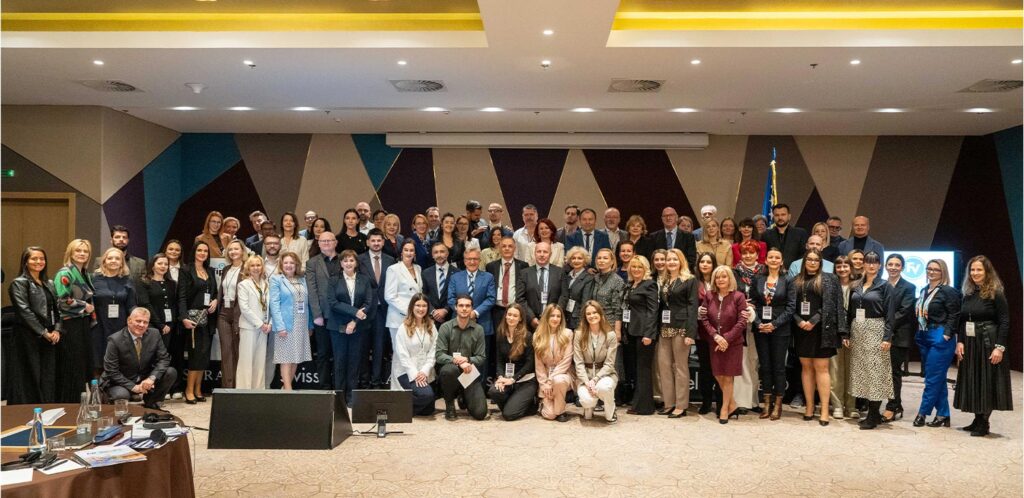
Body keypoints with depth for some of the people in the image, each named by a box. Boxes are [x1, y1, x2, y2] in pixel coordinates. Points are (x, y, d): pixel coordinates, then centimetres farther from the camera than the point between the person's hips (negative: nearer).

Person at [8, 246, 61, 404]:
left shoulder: (49, 283, 16)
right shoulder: (19, 283, -3)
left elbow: (56, 309, 14)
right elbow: (24, 311, -12)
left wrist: (57, 329, -2)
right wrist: (43, 332, -14)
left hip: (50, 337, 6)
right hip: (29, 338, -6)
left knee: (49, 378, 6)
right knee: (31, 377, -3)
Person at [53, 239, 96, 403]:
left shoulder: (86, 275, 15)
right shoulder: (64, 274, -10)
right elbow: (63, 302, -20)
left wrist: (92, 311, 10)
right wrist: (85, 307, -10)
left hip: (84, 326, 8)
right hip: (70, 326, -8)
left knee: (83, 367, 10)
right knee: (71, 370, -4)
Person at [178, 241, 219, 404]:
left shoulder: (210, 271, 16)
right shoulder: (186, 271, -2)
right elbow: (182, 297, -9)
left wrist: (216, 300, 0)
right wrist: (184, 317, -21)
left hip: (208, 318, 5)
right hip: (194, 317, -5)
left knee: (204, 354, 4)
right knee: (197, 353, -9)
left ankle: (198, 389, 12)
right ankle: (189, 390, 0)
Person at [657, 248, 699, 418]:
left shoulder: (690, 280, -3)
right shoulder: (662, 280, 15)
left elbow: (693, 306, -9)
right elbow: (660, 305, 14)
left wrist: (690, 332, -17)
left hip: (681, 327, -6)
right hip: (665, 327, 6)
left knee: (681, 366, -1)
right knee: (663, 364, 5)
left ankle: (681, 406, 5)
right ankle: (669, 403, 14)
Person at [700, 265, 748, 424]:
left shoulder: (738, 296, -8)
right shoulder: (709, 296, 1)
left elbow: (742, 322, -11)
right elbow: (704, 319, -2)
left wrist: (726, 338, -17)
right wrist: (716, 336, -15)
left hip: (733, 343, -3)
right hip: (714, 342, 3)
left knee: (728, 376, 4)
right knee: (718, 375, 7)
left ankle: (725, 408, 19)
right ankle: (732, 405, 27)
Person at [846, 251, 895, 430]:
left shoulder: (885, 286, -2)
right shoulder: (856, 285, 12)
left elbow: (889, 313, -7)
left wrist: (887, 337, -14)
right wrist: (846, 334, 5)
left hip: (875, 330, -5)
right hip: (857, 331, 5)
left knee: (875, 371, -5)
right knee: (861, 371, 7)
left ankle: (873, 416, 1)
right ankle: (873, 413, 16)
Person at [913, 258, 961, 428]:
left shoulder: (948, 291, -8)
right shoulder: (924, 291, 13)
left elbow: (954, 315, -12)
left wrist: (946, 335, -17)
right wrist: (919, 334, 11)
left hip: (940, 339, -8)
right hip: (924, 337, 8)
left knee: (933, 379, -3)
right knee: (938, 379, 11)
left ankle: (922, 412, 6)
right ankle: (943, 416, 17)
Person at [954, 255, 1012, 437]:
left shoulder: (996, 294, -8)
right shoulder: (968, 294, 8)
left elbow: (1005, 322, -11)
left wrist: (999, 347, -17)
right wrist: (959, 341, 1)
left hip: (988, 343, -6)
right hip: (969, 344, 6)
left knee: (987, 381, 0)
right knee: (972, 381, 8)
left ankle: (983, 423, 8)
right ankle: (977, 420, 18)